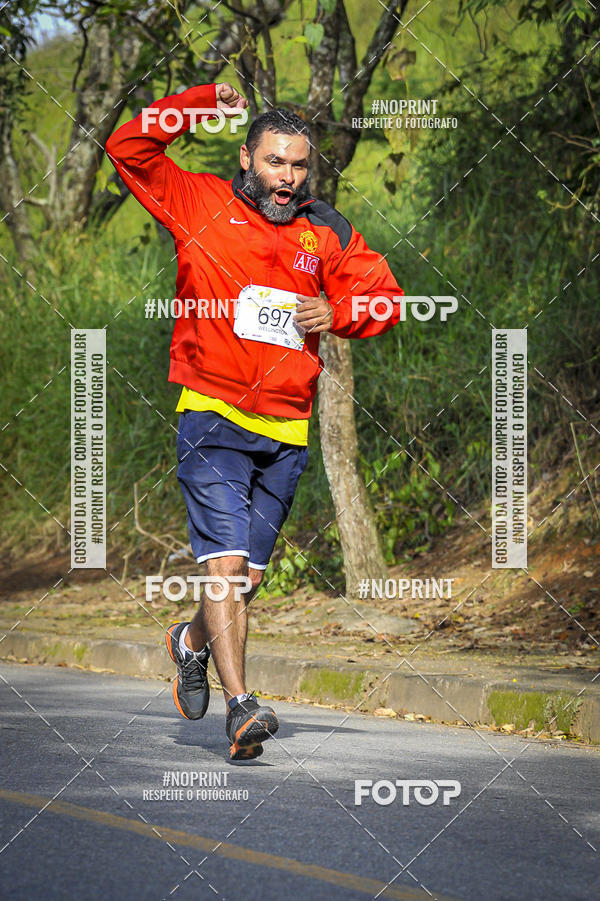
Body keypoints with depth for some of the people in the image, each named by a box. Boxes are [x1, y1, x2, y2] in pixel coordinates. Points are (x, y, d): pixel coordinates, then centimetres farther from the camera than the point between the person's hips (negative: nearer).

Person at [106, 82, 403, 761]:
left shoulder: (327, 232, 11)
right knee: (226, 559, -16)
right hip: (212, 418, -4)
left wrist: (337, 312, -5)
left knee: (250, 572, 10)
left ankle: (192, 641, 41)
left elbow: (386, 297, 15)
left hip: (286, 432, 4)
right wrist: (199, 105, -6)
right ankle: (240, 708, -18)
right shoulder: (200, 204, 3)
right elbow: (129, 149, 1)